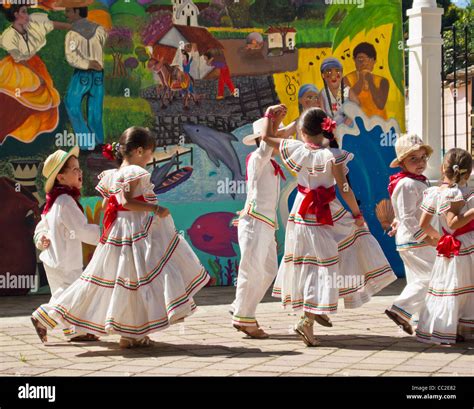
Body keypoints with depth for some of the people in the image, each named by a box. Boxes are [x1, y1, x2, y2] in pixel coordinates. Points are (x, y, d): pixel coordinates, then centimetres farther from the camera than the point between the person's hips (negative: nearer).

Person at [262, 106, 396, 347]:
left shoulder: (296, 149, -4)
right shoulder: (332, 155, -14)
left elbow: (266, 137, 9)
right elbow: (344, 189, -16)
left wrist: (269, 115, 25)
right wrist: (357, 214, -4)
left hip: (301, 217, 4)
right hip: (328, 217, -3)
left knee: (309, 267, 14)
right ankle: (308, 321, -3)